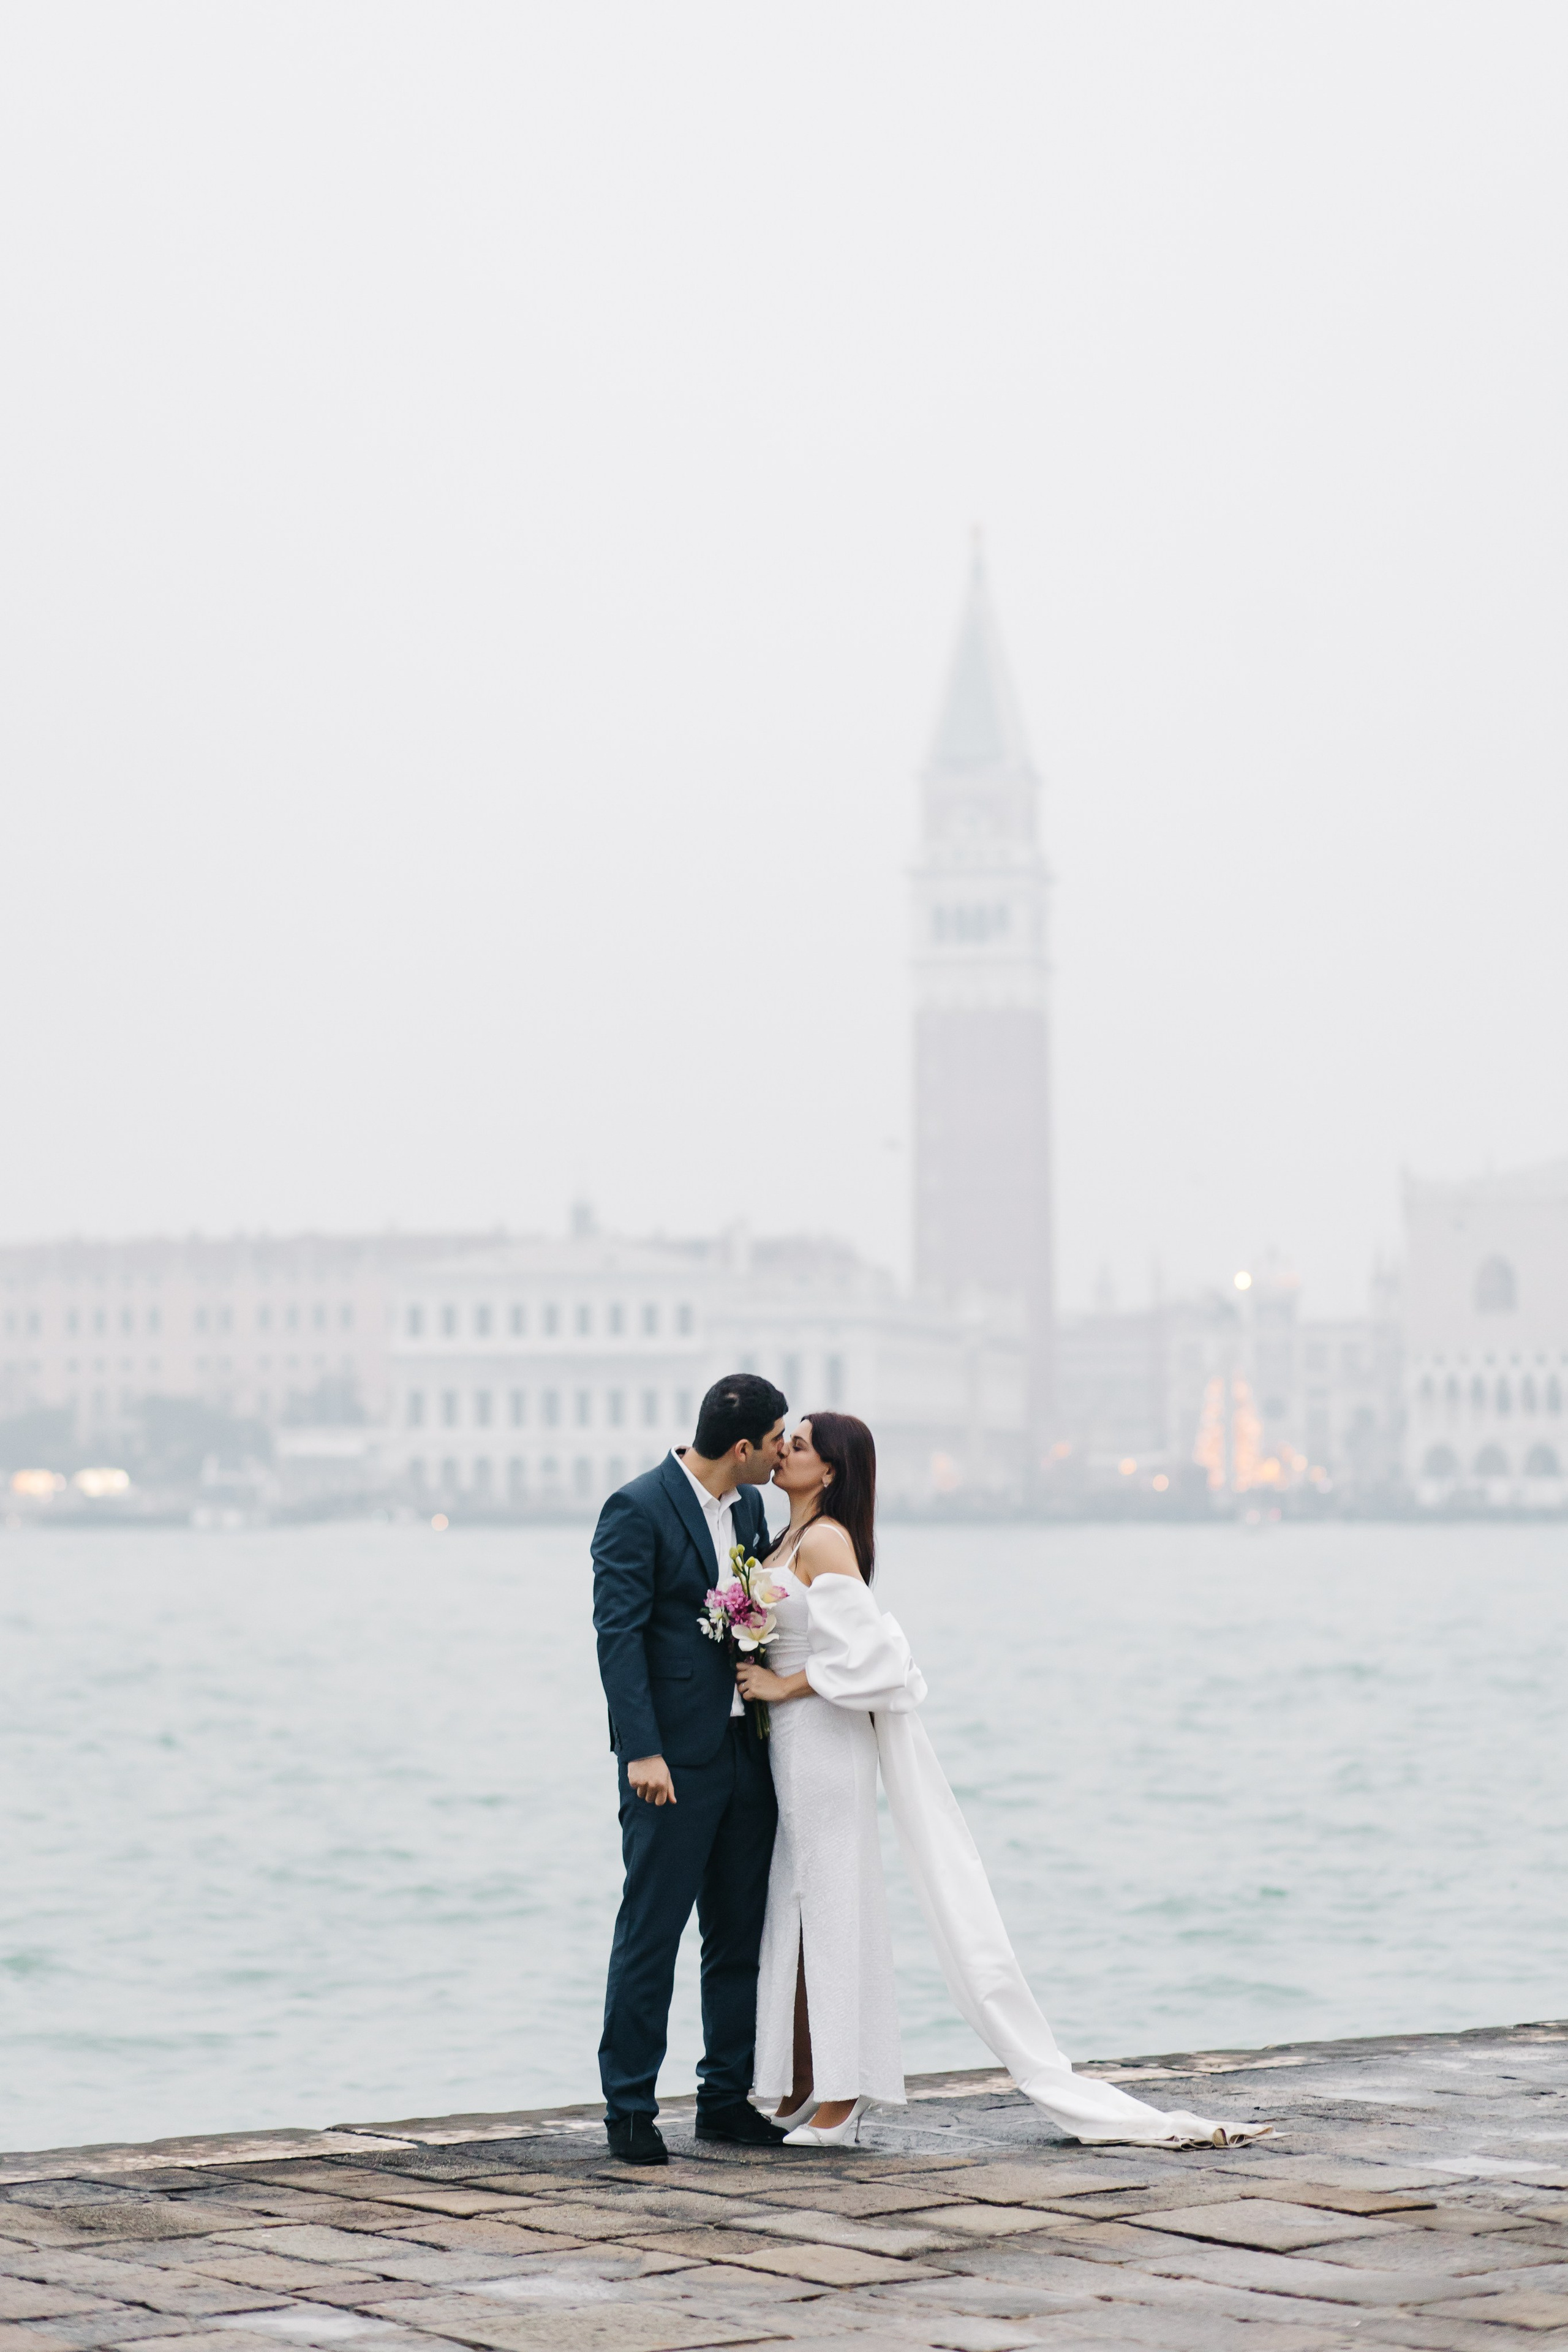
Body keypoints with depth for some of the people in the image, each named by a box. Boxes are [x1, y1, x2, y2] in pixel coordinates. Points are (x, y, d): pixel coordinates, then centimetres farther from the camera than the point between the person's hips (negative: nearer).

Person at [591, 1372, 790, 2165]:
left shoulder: (749, 1509, 13)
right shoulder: (636, 1510, -11)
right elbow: (618, 1634, -16)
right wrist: (641, 1752, -22)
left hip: (746, 1753, 8)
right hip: (673, 1759, -8)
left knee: (742, 1935, 11)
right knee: (650, 1935, -4)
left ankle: (727, 2098, 19)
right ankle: (630, 2108, 2)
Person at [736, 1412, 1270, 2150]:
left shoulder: (825, 1542, -15)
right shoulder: (788, 1540, 13)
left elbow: (864, 1648, -23)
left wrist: (784, 1687, -15)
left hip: (824, 1741, -10)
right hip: (793, 1746, 10)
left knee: (830, 1911, -4)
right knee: (789, 1912, 11)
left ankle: (837, 2103, 0)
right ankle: (798, 2099, 17)